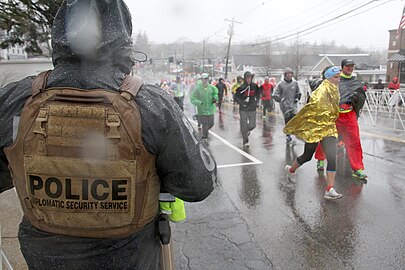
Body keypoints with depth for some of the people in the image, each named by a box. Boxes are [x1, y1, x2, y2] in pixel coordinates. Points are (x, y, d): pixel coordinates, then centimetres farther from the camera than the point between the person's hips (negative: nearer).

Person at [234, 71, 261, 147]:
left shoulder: (255, 86, 1)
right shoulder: (241, 87, -9)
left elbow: (258, 95, 17)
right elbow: (236, 97, -5)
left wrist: (257, 102, 3)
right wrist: (242, 102, -19)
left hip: (252, 109, 3)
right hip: (243, 109, -3)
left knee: (253, 125, 5)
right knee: (244, 126, 1)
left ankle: (247, 130, 41)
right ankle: (245, 141, 15)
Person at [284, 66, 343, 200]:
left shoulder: (334, 90, 7)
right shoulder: (323, 90, -18)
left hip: (329, 129, 6)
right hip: (314, 128, -6)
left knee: (332, 158, -10)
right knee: (307, 156, 12)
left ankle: (330, 190, -7)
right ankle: (291, 170, 42)